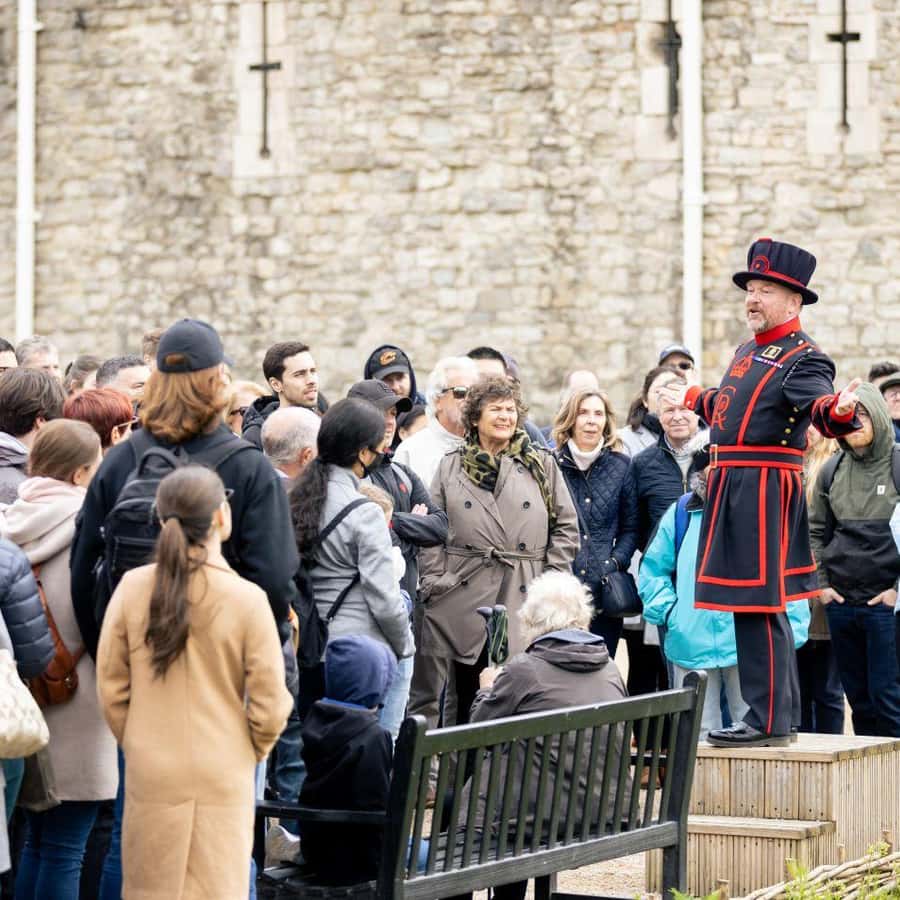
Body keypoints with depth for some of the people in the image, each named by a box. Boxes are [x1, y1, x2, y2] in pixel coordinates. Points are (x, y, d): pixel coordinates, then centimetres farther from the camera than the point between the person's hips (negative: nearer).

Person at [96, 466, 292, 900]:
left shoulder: (133, 587, -8)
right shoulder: (247, 599, -14)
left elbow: (111, 685, -1)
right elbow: (269, 705, -9)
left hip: (152, 773, 2)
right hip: (222, 775, -2)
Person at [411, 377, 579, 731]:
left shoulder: (542, 465, 10)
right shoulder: (451, 467, 11)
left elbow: (566, 526, 9)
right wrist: (435, 582, -2)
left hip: (524, 598, 0)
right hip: (462, 597, 0)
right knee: (468, 694, 0)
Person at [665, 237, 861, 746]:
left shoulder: (804, 358, -11)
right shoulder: (750, 351, 18)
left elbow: (821, 408, -29)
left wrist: (840, 409, -52)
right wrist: (692, 399, 53)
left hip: (765, 488, -10)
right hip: (733, 488, 10)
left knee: (759, 607, -8)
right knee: (754, 604, 14)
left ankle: (770, 722, -4)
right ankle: (774, 716, 22)